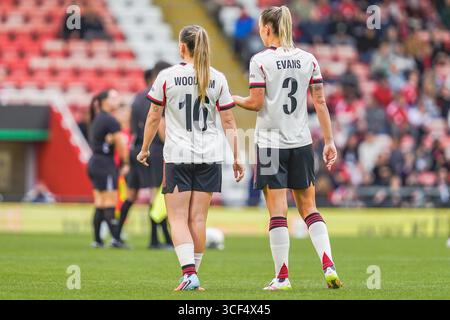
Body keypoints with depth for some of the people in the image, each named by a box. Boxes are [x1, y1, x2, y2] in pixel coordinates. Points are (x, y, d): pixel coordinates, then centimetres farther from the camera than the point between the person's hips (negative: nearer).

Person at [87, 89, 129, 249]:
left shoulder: (97, 119, 17)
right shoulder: (110, 121, -12)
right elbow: (121, 145, -10)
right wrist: (125, 164, 0)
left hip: (94, 163, 9)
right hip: (105, 165, -9)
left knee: (100, 204, 9)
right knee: (109, 203, -9)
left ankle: (97, 239, 9)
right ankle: (115, 238, -12)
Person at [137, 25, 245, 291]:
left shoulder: (167, 77, -4)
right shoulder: (217, 79, 2)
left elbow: (154, 118, 2)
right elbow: (229, 122, 3)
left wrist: (145, 149, 15)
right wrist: (236, 158, 8)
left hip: (177, 156, -2)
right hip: (209, 157, 3)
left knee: (178, 219, -1)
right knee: (198, 219, 8)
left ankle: (189, 272, -18)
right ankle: (192, 274, 11)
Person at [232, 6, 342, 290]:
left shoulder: (260, 61, -8)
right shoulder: (308, 59, 5)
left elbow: (256, 103, -10)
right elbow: (320, 101, 4)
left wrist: (233, 99, 10)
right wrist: (329, 141, 6)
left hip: (271, 142, -4)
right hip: (302, 142, 4)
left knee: (278, 211, -2)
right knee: (309, 207, 11)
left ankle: (282, 277, -2)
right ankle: (329, 265, -5)